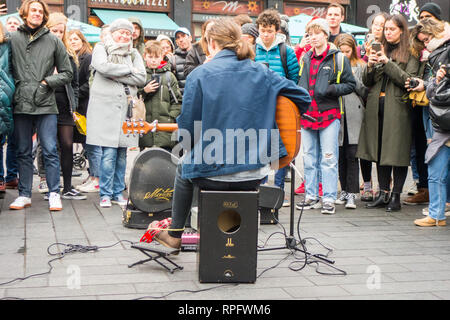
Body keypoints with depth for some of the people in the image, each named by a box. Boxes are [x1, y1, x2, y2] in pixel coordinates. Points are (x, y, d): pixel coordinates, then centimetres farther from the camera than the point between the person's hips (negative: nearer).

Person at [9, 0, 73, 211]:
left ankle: (54, 194, 6)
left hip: (46, 106, -1)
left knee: (50, 151, -2)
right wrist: (14, 85, -1)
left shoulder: (53, 41, 7)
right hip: (21, 104, 1)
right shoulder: (12, 39, 6)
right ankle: (24, 194, 17)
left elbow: (67, 73, 10)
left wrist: (48, 81, -2)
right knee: (23, 152, 9)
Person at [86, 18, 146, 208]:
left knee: (122, 153, 5)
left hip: (126, 107, 4)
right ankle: (105, 194, 0)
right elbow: (104, 67, -14)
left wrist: (115, 75, -7)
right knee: (109, 153, -8)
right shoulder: (101, 48, 8)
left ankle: (118, 192, 14)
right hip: (105, 106, -4)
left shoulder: (134, 54, 17)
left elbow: (141, 78, 2)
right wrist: (129, 70, -5)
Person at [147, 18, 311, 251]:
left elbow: (186, 130, -8)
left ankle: (174, 235, 41)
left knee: (184, 169, 33)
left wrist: (191, 146, 15)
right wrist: (272, 123, 16)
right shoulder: (261, 73, 1)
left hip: (210, 173, -2)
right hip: (254, 176, 2)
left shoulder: (199, 75, -8)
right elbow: (303, 98, 4)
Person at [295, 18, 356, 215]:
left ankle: (329, 199, 1)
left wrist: (330, 90, -14)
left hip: (329, 114, -5)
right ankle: (311, 197, 17)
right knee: (309, 158, 9)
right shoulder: (306, 58, 15)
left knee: (329, 158, -4)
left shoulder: (338, 59, -1)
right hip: (307, 114, 5)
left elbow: (350, 85, -1)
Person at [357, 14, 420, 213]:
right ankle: (383, 194, 15)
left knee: (397, 151, -3)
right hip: (377, 107, 5)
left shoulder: (410, 54, 0)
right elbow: (367, 82, 14)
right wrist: (370, 66, -6)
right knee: (380, 150, 7)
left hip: (398, 108, -5)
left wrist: (388, 63, -15)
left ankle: (395, 196, 5)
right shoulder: (381, 51, 16)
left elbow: (409, 80, -12)